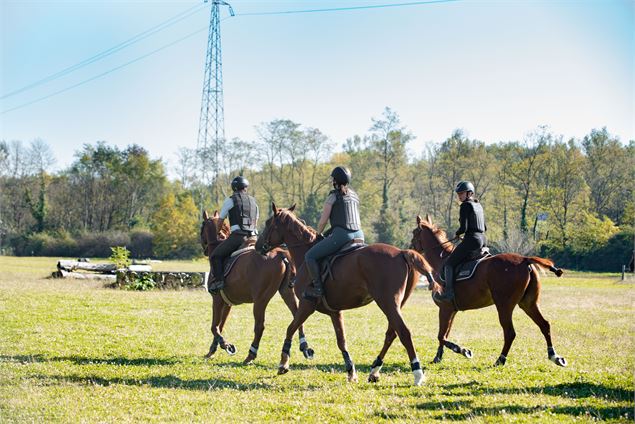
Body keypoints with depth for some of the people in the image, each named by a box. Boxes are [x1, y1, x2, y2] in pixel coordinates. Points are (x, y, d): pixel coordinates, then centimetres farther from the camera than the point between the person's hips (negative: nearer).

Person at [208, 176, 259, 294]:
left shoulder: (230, 200, 4)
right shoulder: (253, 202, 21)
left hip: (237, 235, -6)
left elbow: (221, 220, 12)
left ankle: (219, 280, -14)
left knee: (216, 255, 2)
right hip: (252, 236, 6)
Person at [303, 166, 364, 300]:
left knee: (310, 256, -2)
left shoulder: (333, 196, 1)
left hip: (341, 234, -7)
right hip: (359, 234, 7)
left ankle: (318, 288, -11)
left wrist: (318, 234, 18)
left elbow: (323, 221, -1)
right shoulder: (355, 196, 21)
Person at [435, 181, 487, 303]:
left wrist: (457, 233, 3)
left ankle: (449, 292, -10)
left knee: (449, 263, 0)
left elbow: (464, 228, -18)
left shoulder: (465, 205, -10)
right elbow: (484, 228, 22)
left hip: (472, 240, -9)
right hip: (483, 239, 9)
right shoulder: (479, 205, 17)